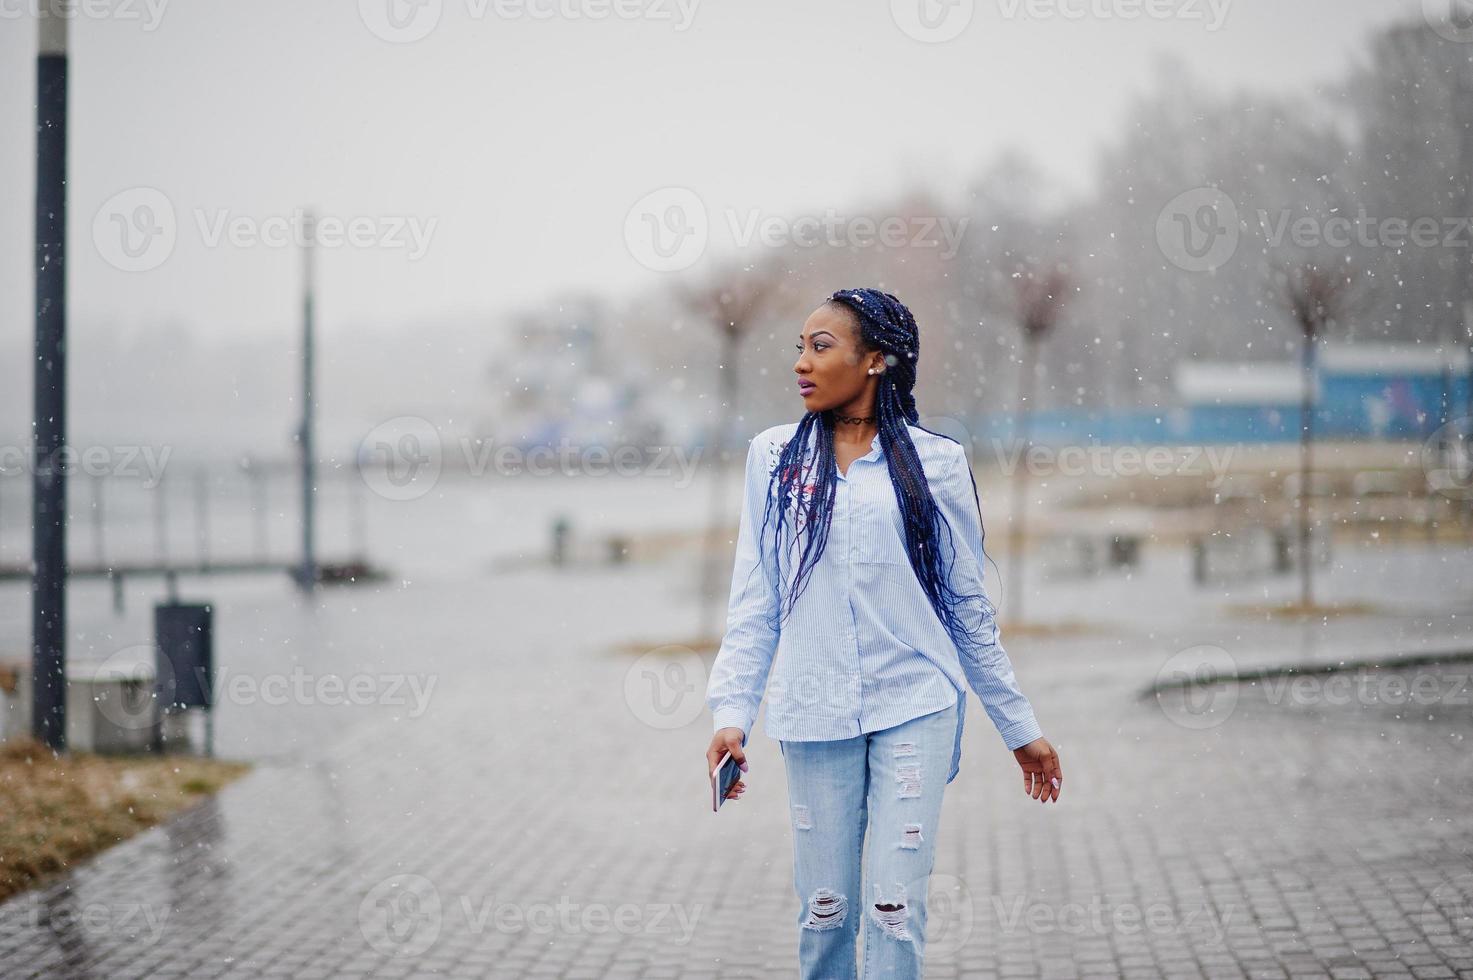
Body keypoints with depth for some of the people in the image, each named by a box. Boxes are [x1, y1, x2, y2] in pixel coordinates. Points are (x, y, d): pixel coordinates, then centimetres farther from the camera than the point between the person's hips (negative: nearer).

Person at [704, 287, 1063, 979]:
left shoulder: (933, 463, 3)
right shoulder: (775, 457, 7)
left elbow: (969, 606, 8)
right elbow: (754, 600, 5)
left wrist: (1019, 727, 10)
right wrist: (732, 711, -6)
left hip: (914, 708, -1)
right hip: (813, 715, 2)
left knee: (895, 908, -7)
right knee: (824, 910, 4)